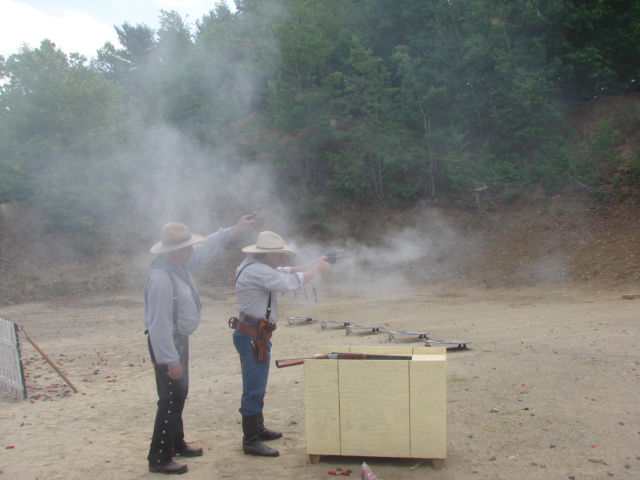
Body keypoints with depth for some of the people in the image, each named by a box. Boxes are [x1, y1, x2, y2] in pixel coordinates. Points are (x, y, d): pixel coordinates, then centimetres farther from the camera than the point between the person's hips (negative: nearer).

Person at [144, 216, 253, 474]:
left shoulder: (182, 264, 0)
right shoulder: (161, 280, -28)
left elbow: (207, 246, 18)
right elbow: (160, 324, -28)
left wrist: (233, 229, 22)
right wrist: (170, 360, -25)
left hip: (180, 339, 10)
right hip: (167, 344, -10)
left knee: (180, 394, 20)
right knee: (170, 399, -3)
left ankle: (176, 444, 35)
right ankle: (159, 458, 9)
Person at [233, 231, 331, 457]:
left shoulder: (255, 266, 10)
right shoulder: (257, 271, -22)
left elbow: (284, 272, 18)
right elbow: (291, 282, -22)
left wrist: (311, 265, 10)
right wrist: (316, 270, -8)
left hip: (255, 334, 11)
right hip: (252, 336, -11)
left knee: (257, 386, 21)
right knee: (253, 389, -3)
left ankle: (258, 429, 35)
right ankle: (251, 441, 6)